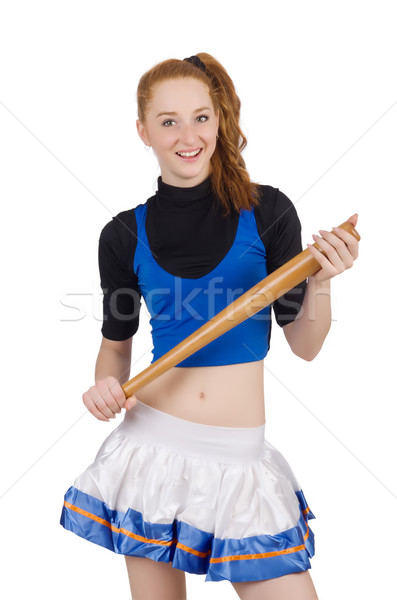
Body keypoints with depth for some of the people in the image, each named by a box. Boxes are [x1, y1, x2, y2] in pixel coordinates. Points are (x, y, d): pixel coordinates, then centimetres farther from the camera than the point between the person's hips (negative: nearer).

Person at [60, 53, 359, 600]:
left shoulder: (267, 212, -3)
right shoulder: (125, 235, 0)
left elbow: (304, 346, 2)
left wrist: (321, 282, -15)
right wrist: (107, 385, -7)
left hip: (239, 457, 0)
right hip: (151, 446, 1)